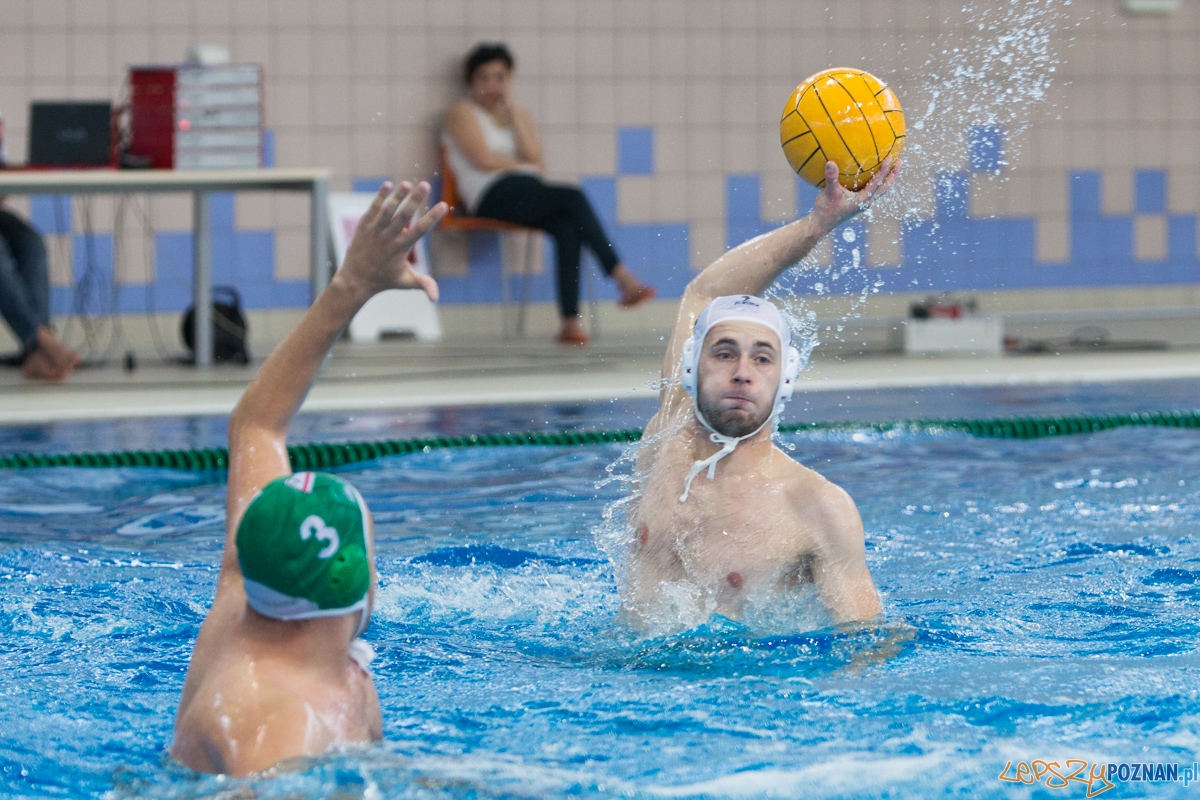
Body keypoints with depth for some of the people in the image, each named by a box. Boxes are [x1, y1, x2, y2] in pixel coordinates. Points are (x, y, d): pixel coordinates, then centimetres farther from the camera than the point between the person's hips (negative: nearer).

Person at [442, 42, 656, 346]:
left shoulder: (520, 116, 26)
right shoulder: (463, 113, 11)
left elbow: (534, 158, 7)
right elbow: (483, 158, -5)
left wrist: (512, 111, 5)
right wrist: (523, 166, 4)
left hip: (529, 191, 5)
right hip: (493, 197, -5)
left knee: (567, 227, -29)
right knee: (573, 198, -28)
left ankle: (570, 321, -39)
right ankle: (623, 279, -30)